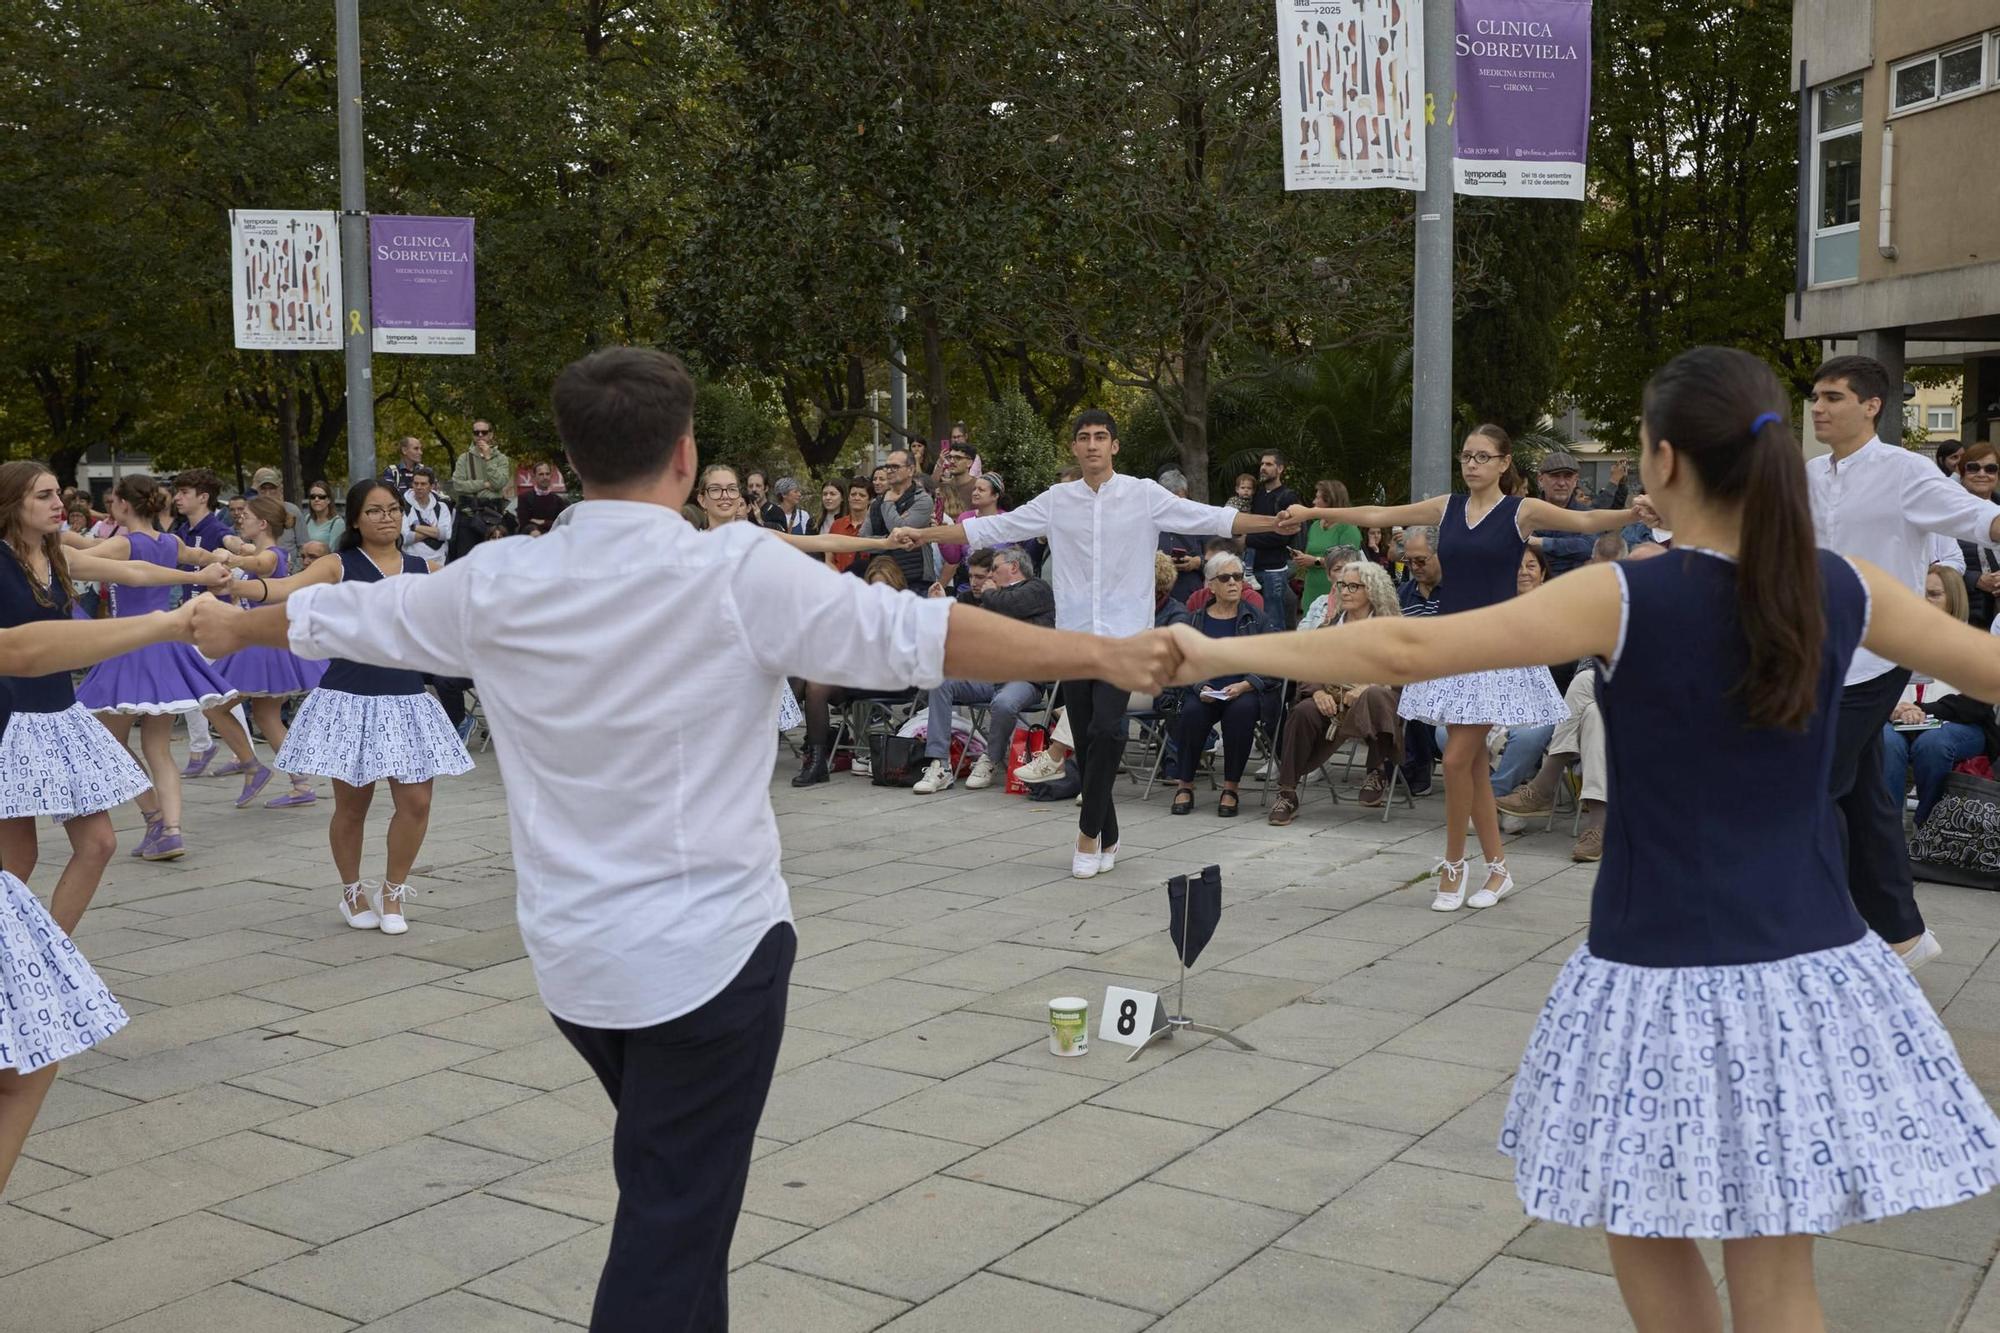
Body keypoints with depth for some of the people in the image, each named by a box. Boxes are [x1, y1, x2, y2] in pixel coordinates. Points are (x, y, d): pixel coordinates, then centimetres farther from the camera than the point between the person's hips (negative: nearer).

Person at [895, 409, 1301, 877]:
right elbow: (992, 528, 8)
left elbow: (1209, 518, -4)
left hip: (1124, 633, -3)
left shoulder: (1144, 495, 1)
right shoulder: (1057, 500, 8)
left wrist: (1272, 523, -16)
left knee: (1107, 728, -18)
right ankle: (1106, 838, 20)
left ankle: (1089, 833, -4)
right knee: (1087, 738, 6)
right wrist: (923, 534, 4)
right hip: (1073, 635, 3)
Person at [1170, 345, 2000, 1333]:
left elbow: (1407, 650, -14)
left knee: (1648, 1237, 19)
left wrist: (1221, 653, -8)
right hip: (1807, 973, 4)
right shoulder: (1844, 589, -1)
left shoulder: (1625, 600, -13)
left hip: (1665, 977, -4)